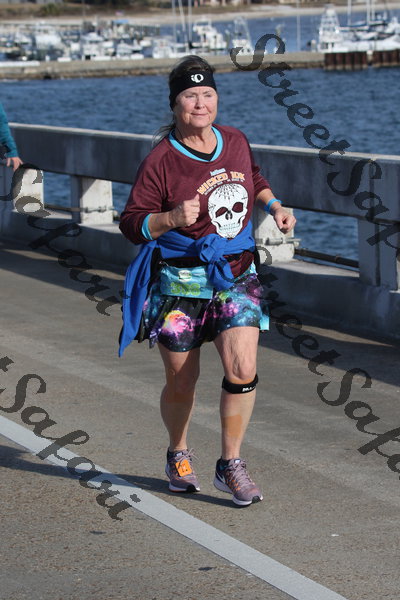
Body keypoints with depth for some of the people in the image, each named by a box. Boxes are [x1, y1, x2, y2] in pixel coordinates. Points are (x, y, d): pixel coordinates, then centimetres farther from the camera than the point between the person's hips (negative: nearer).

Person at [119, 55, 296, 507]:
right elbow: (132, 224, -13)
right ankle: (179, 455, 36)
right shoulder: (160, 161, -12)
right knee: (180, 384, 7)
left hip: (236, 275, 3)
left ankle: (230, 465, 4)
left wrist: (274, 207, 11)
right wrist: (172, 218, -29)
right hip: (181, 283, -3)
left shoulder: (235, 142, 4)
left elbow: (253, 180, 27)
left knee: (242, 371, -12)